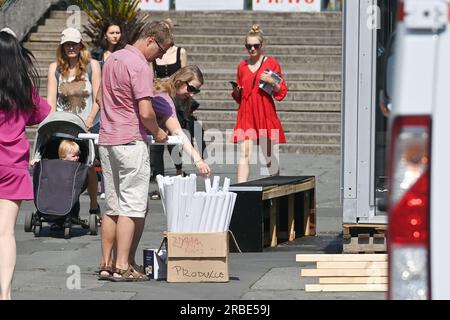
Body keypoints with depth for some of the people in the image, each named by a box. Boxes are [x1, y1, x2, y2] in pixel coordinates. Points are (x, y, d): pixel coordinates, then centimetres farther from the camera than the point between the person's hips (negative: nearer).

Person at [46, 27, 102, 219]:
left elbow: (98, 96, -3)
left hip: (88, 124, -1)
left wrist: (91, 118, -17)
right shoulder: (55, 68, 5)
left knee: (89, 165, 0)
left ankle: (94, 207, 12)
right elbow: (51, 98, 0)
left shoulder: (92, 66, 1)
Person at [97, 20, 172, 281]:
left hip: (107, 140, 9)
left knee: (112, 206, 12)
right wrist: (157, 132, -2)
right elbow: (145, 112, -20)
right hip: (131, 142, -9)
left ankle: (106, 264, 13)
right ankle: (122, 267, -7)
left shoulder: (113, 59, 15)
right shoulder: (140, 66, -14)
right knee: (132, 207, -5)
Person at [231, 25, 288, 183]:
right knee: (244, 154, -12)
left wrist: (272, 82, -15)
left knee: (269, 155, 7)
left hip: (265, 114, -2)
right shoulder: (242, 66, 12)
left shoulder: (271, 63, 2)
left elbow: (282, 92, 3)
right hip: (246, 114, 2)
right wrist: (236, 91, 0)